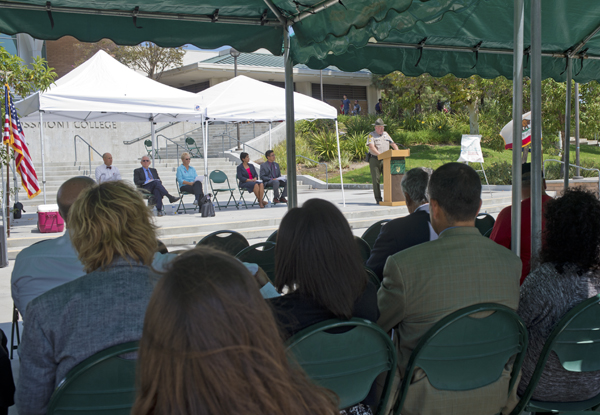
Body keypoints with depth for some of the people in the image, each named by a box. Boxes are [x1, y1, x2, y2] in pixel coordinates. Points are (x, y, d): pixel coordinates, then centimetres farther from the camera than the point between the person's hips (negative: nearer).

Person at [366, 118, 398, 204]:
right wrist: (380, 154, -27)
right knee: (376, 179, -3)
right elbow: (371, 147, -15)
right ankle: (378, 199, 1)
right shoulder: (371, 135, -1)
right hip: (374, 160, -4)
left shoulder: (386, 134, 17)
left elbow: (393, 144, 17)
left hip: (385, 160, 4)